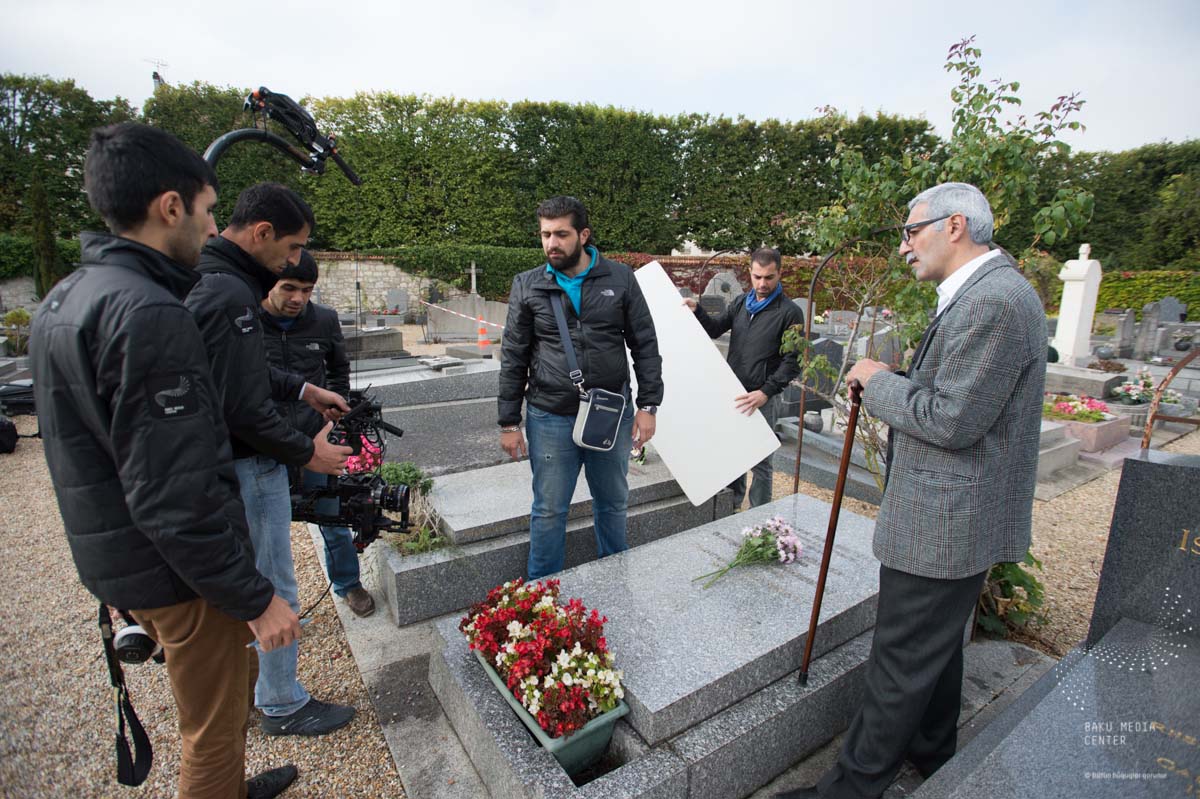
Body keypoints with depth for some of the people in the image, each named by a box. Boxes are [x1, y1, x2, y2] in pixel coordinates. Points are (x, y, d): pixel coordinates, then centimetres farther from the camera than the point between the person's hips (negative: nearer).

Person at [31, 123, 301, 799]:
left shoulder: (67, 297, 7)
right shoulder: (149, 315, -25)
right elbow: (176, 496, -28)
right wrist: (255, 597, -19)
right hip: (179, 570, -10)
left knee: (230, 684, 28)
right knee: (214, 727, 12)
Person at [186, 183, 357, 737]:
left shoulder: (211, 278, 8)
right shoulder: (228, 296, -26)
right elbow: (242, 409, -27)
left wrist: (302, 389, 11)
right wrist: (306, 452, -15)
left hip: (226, 460, 11)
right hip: (248, 465, -11)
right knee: (273, 590, 6)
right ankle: (282, 706, 25)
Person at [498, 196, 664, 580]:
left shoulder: (620, 278, -1)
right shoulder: (527, 285, 0)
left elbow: (645, 345, 1)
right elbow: (513, 358, 2)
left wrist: (648, 406, -4)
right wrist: (509, 423, 1)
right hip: (550, 419, -1)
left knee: (613, 503, 18)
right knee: (549, 511, 10)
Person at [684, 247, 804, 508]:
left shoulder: (790, 313, -7)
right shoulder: (740, 303, 11)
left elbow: (792, 362, -11)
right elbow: (715, 329, 14)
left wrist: (765, 392, -21)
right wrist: (697, 310, -5)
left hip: (763, 399, -5)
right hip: (733, 393, 5)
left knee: (759, 461, 4)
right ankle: (732, 503, 34)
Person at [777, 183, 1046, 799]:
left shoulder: (994, 300, -21)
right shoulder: (982, 293, 13)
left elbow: (953, 421, -26)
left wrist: (880, 382, -12)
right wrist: (887, 385, 5)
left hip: (945, 522, -11)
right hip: (957, 516, 11)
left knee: (902, 662, 3)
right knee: (937, 647, 26)